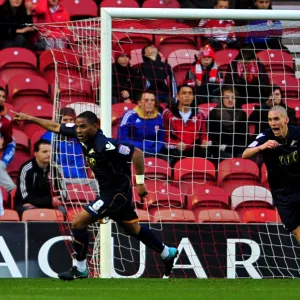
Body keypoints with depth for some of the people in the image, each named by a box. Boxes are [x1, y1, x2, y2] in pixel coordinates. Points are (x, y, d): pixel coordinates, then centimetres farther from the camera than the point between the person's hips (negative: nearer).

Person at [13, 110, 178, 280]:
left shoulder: (105, 145, -28)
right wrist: (30, 118, 9)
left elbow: (136, 153, -25)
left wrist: (140, 182, -19)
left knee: (79, 223, -11)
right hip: (108, 191, 9)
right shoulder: (83, 134, -4)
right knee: (134, 229, 21)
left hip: (116, 193, -9)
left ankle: (80, 269, 1)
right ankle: (168, 254, 36)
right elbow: (55, 127, 9)